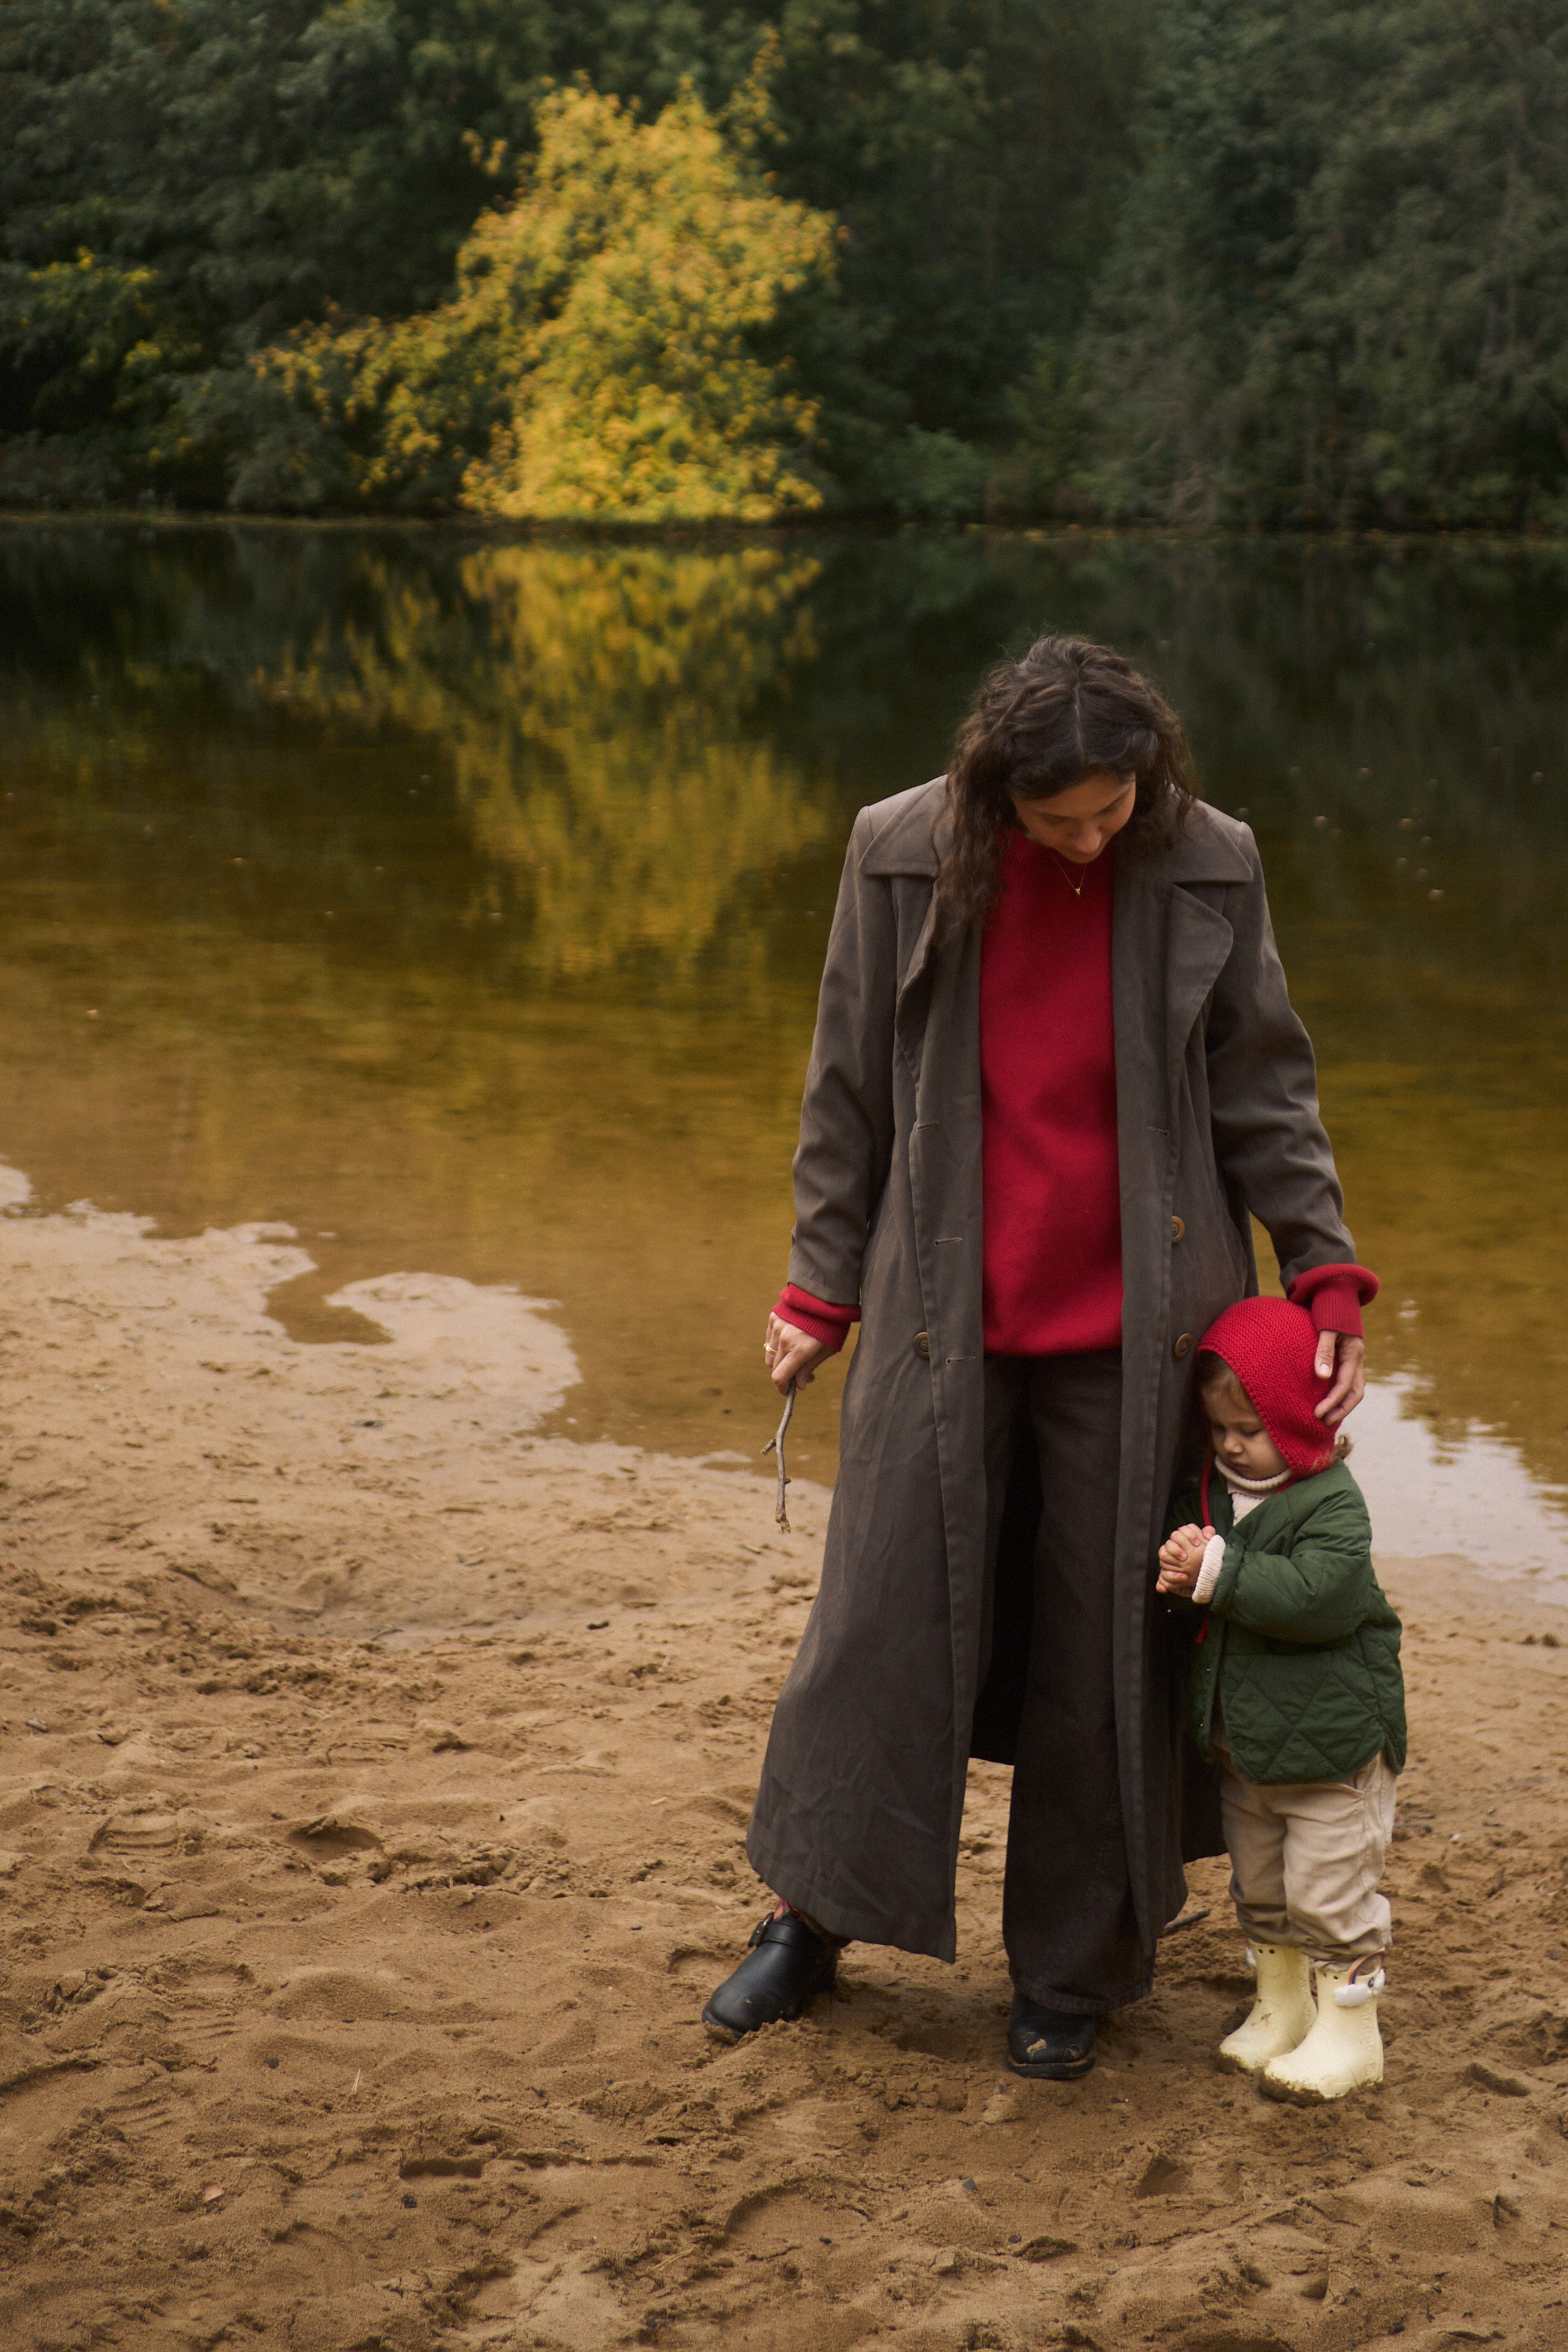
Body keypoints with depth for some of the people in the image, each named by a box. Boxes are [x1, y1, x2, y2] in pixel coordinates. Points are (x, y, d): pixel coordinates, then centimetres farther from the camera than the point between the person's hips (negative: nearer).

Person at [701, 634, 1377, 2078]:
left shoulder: (1208, 868, -5)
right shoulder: (902, 857, -5)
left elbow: (1265, 1092, 2)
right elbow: (850, 1092, 3)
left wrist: (1326, 1278, -3)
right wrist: (823, 1286, 5)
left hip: (1131, 1331, 0)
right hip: (947, 1319, 0)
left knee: (1108, 1645, 7)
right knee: (885, 1619, 7)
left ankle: (1073, 1971, 24)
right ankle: (814, 1918, 27)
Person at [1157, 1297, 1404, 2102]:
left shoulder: (1331, 1503, -20)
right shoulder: (1208, 1488, 2)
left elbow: (1318, 1596, -32)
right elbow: (1178, 1540, 11)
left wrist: (1217, 1572, -31)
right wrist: (1178, 1574, -13)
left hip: (1330, 1739, -8)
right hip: (1242, 1732, 8)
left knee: (1329, 1886, 0)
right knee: (1258, 1884, 19)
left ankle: (1348, 2028, 13)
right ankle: (1281, 2008, 35)